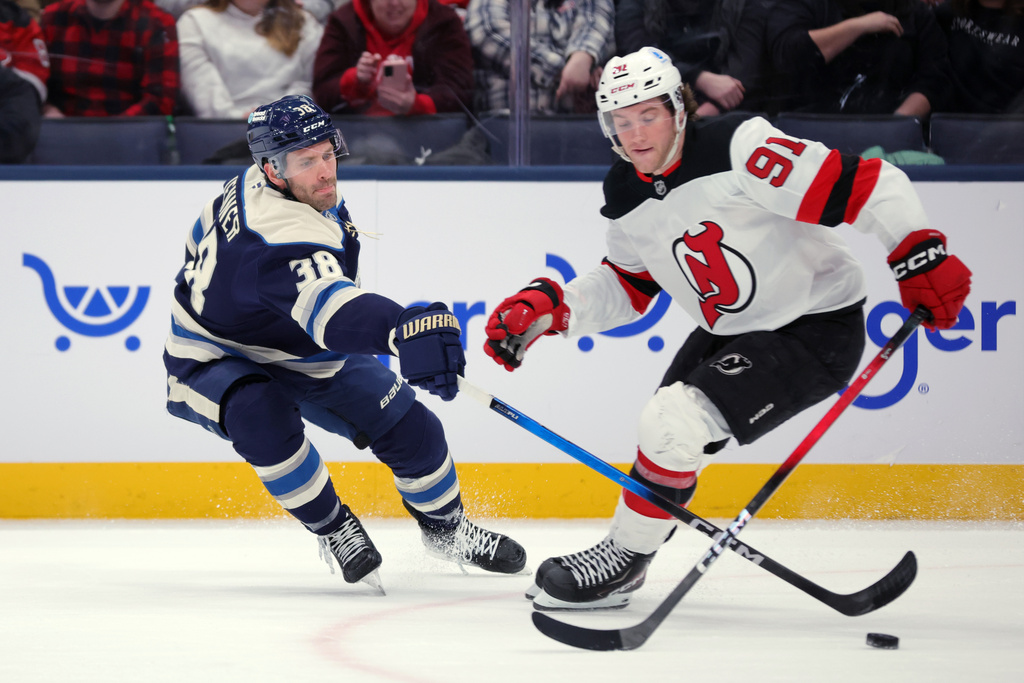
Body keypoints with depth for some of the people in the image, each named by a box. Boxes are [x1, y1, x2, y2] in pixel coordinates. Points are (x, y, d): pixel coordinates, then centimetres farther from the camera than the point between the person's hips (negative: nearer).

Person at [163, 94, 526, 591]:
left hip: (305, 352, 8)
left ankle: (446, 528, 29)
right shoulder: (280, 233, -42)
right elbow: (325, 304, -63)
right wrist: (402, 327, -82)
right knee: (260, 416, -40)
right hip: (217, 360, -8)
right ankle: (333, 528, -16)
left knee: (409, 427, 1)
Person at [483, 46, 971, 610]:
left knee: (674, 422, -19)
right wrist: (545, 308, -1)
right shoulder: (627, 195, 0)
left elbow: (867, 185, -26)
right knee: (665, 429, 11)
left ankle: (622, 561, -1)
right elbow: (625, 289, 14)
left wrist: (922, 258, -34)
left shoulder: (739, 148, -25)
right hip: (729, 331, 8)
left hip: (816, 330, -8)